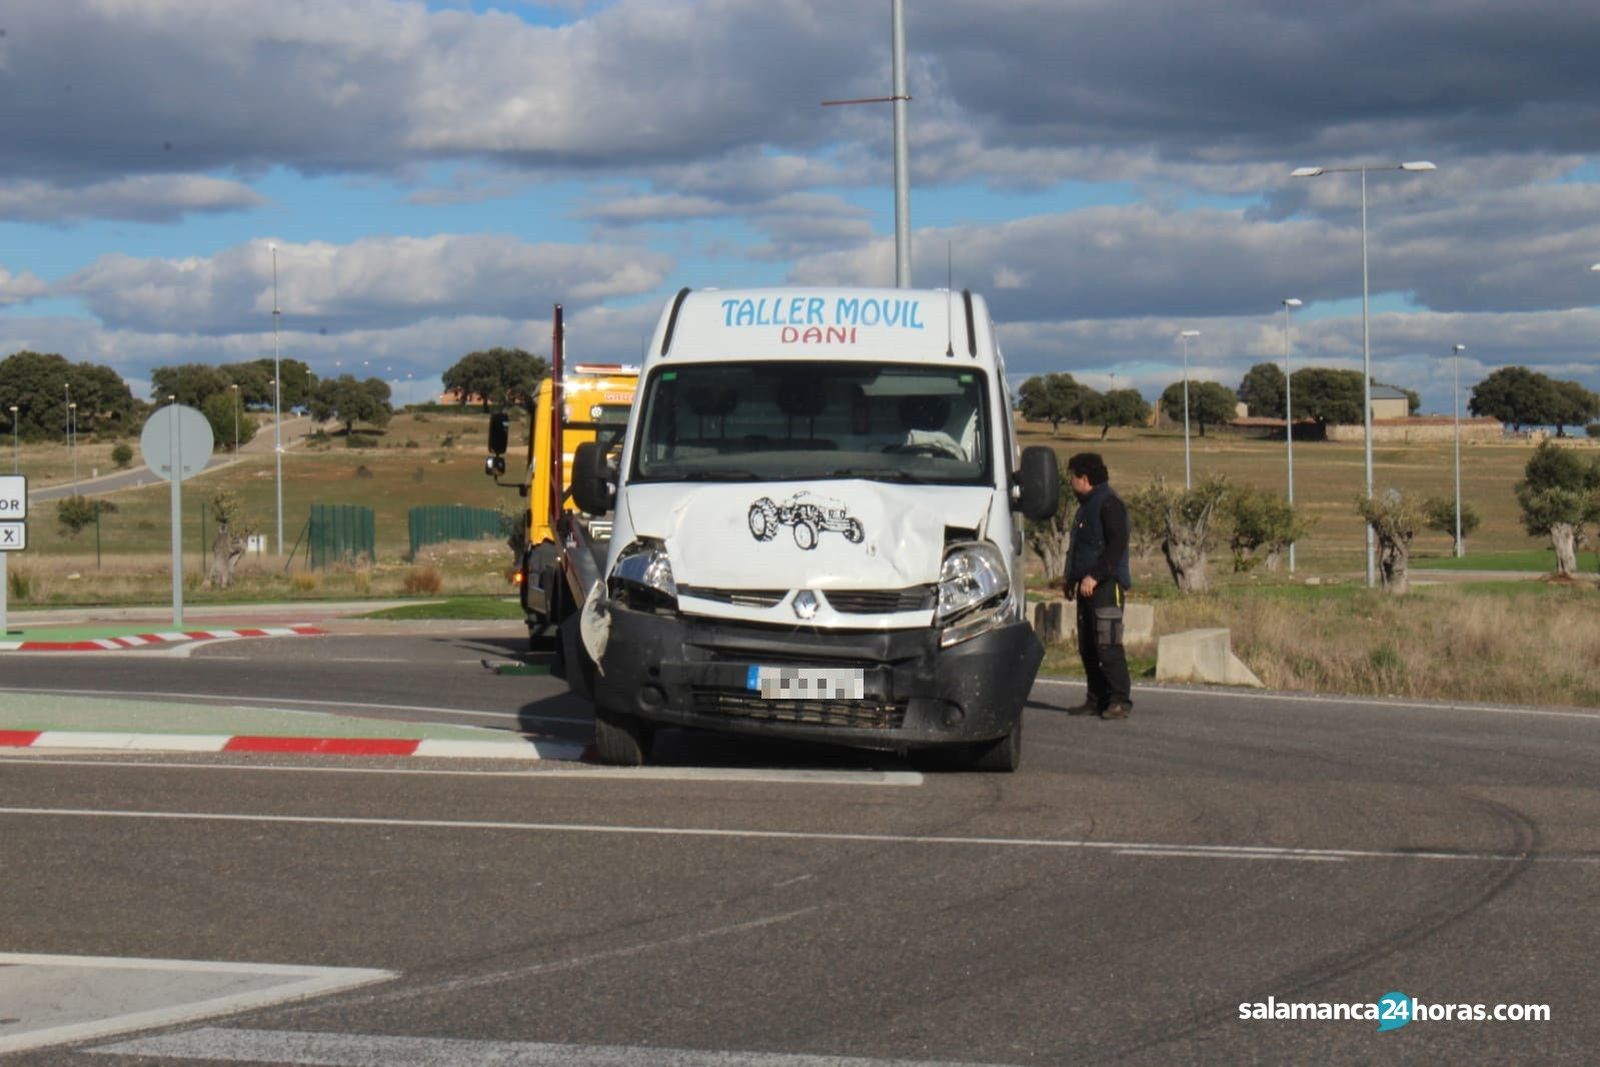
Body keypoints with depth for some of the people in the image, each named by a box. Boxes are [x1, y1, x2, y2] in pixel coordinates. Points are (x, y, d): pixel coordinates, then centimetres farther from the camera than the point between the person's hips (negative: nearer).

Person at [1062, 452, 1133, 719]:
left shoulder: (1109, 503, -10)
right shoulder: (1086, 506, 21)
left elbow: (1117, 546, -18)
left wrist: (1094, 576, -23)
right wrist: (1071, 576, 21)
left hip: (1106, 586, -10)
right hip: (1087, 586, 10)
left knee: (1107, 644, -14)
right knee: (1087, 646, 9)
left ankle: (1120, 700, -12)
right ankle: (1097, 699, 14)